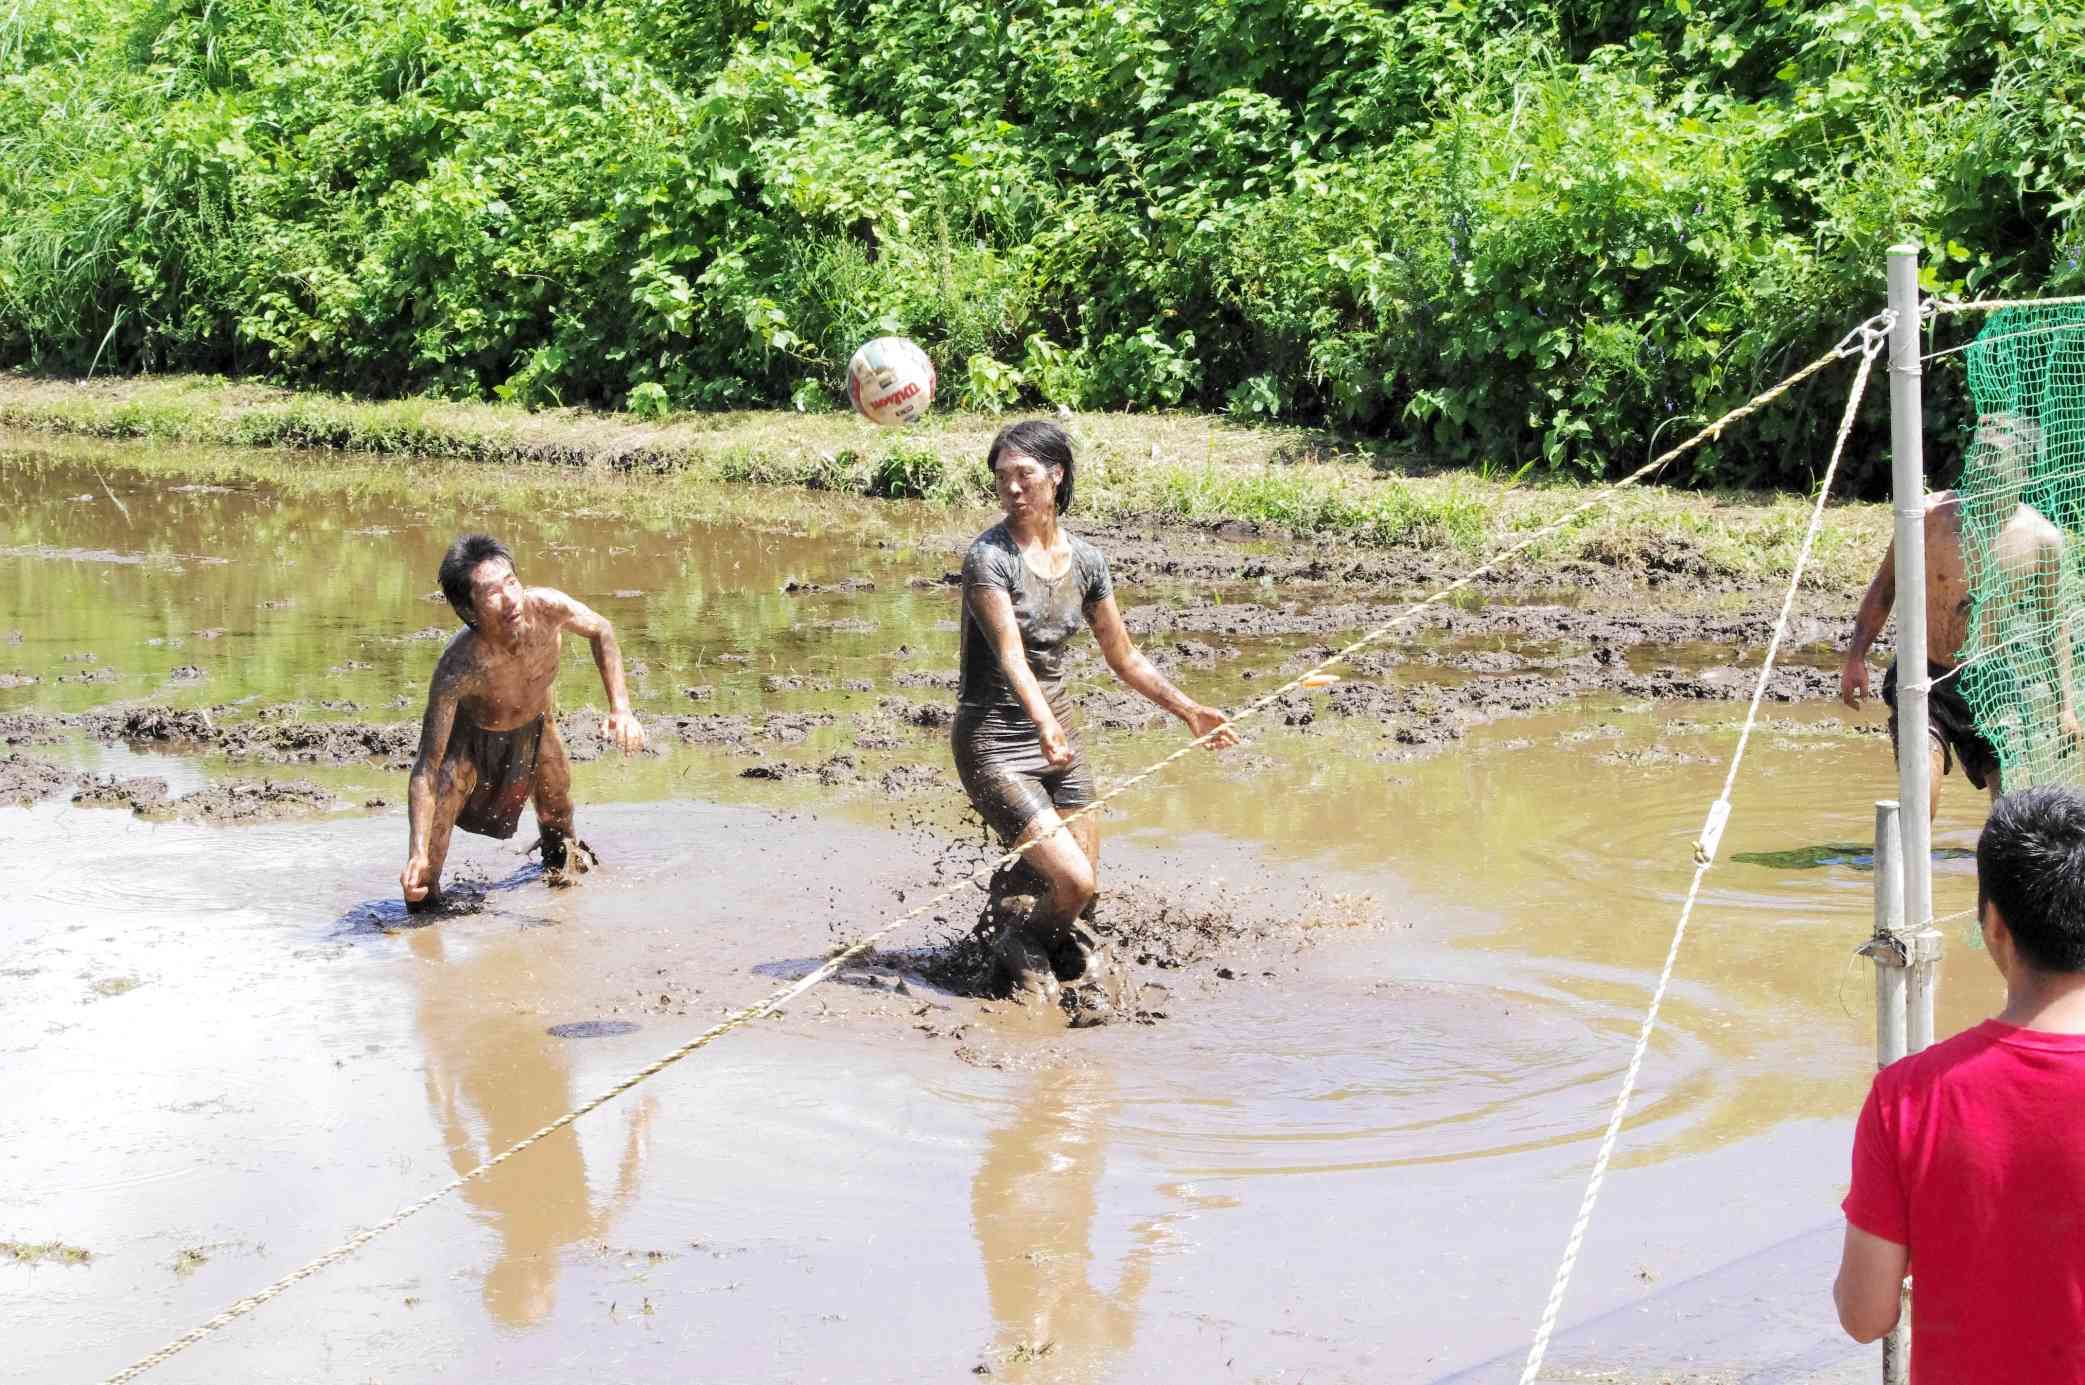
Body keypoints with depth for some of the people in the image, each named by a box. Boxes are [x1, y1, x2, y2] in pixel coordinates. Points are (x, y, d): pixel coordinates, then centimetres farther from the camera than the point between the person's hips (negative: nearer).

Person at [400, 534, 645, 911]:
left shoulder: (547, 608, -37)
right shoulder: (459, 668, -45)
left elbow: (601, 631, -11)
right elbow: (427, 769, -42)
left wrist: (620, 708, -17)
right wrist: (418, 854, -51)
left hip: (536, 724, 4)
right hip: (471, 734, -4)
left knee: (557, 815, 21)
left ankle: (561, 855, 57)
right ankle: (422, 902, -2)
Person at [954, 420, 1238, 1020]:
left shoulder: (1084, 561, 3)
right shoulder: (988, 557, -15)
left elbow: (1123, 657, 16)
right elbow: (1010, 655, -29)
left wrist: (1188, 710, 14)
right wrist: (1044, 726, -43)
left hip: (1058, 733, 6)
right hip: (993, 739, -6)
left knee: (1083, 889, 6)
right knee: (1072, 881, -14)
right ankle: (1024, 946, 16)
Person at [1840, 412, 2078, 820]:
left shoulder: (2042, 538, -6)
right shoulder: (1931, 514, -9)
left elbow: (2054, 621, 8)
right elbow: (1885, 584, 3)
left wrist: (2065, 704, 9)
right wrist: (1856, 657, -2)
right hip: (1926, 680, -2)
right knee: (1921, 799, -18)